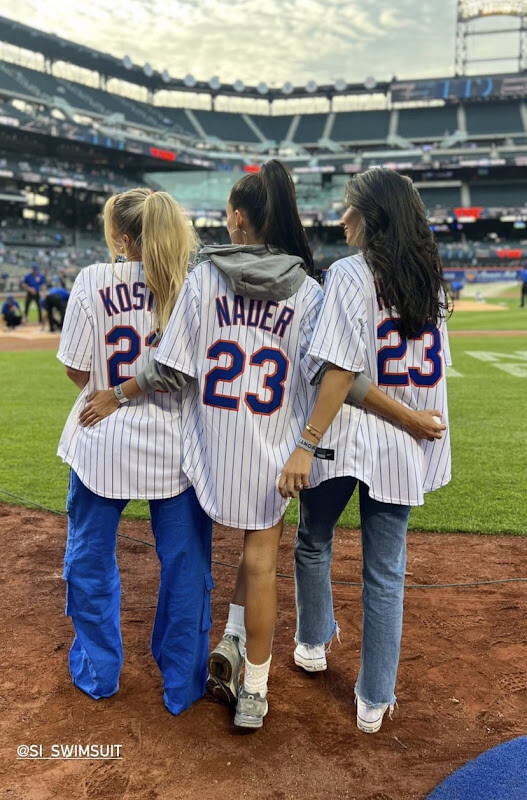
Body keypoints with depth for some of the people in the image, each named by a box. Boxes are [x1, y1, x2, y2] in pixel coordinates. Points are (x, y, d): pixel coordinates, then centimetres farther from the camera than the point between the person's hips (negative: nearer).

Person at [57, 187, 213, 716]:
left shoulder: (94, 281, -9)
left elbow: (78, 372, -5)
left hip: (105, 444, 0)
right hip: (180, 444, 1)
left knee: (90, 558, 21)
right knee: (186, 564, 14)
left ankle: (97, 672, 37)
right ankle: (183, 683, 28)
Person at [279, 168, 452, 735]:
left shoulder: (351, 273, -12)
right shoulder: (431, 279, 7)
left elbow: (342, 368, -20)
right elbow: (438, 364, 9)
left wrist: (306, 444, -20)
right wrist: (418, 421, 16)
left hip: (344, 434, -5)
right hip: (405, 443, 5)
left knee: (313, 543, 21)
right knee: (386, 571, 12)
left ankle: (312, 645, 39)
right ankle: (375, 701, 22)